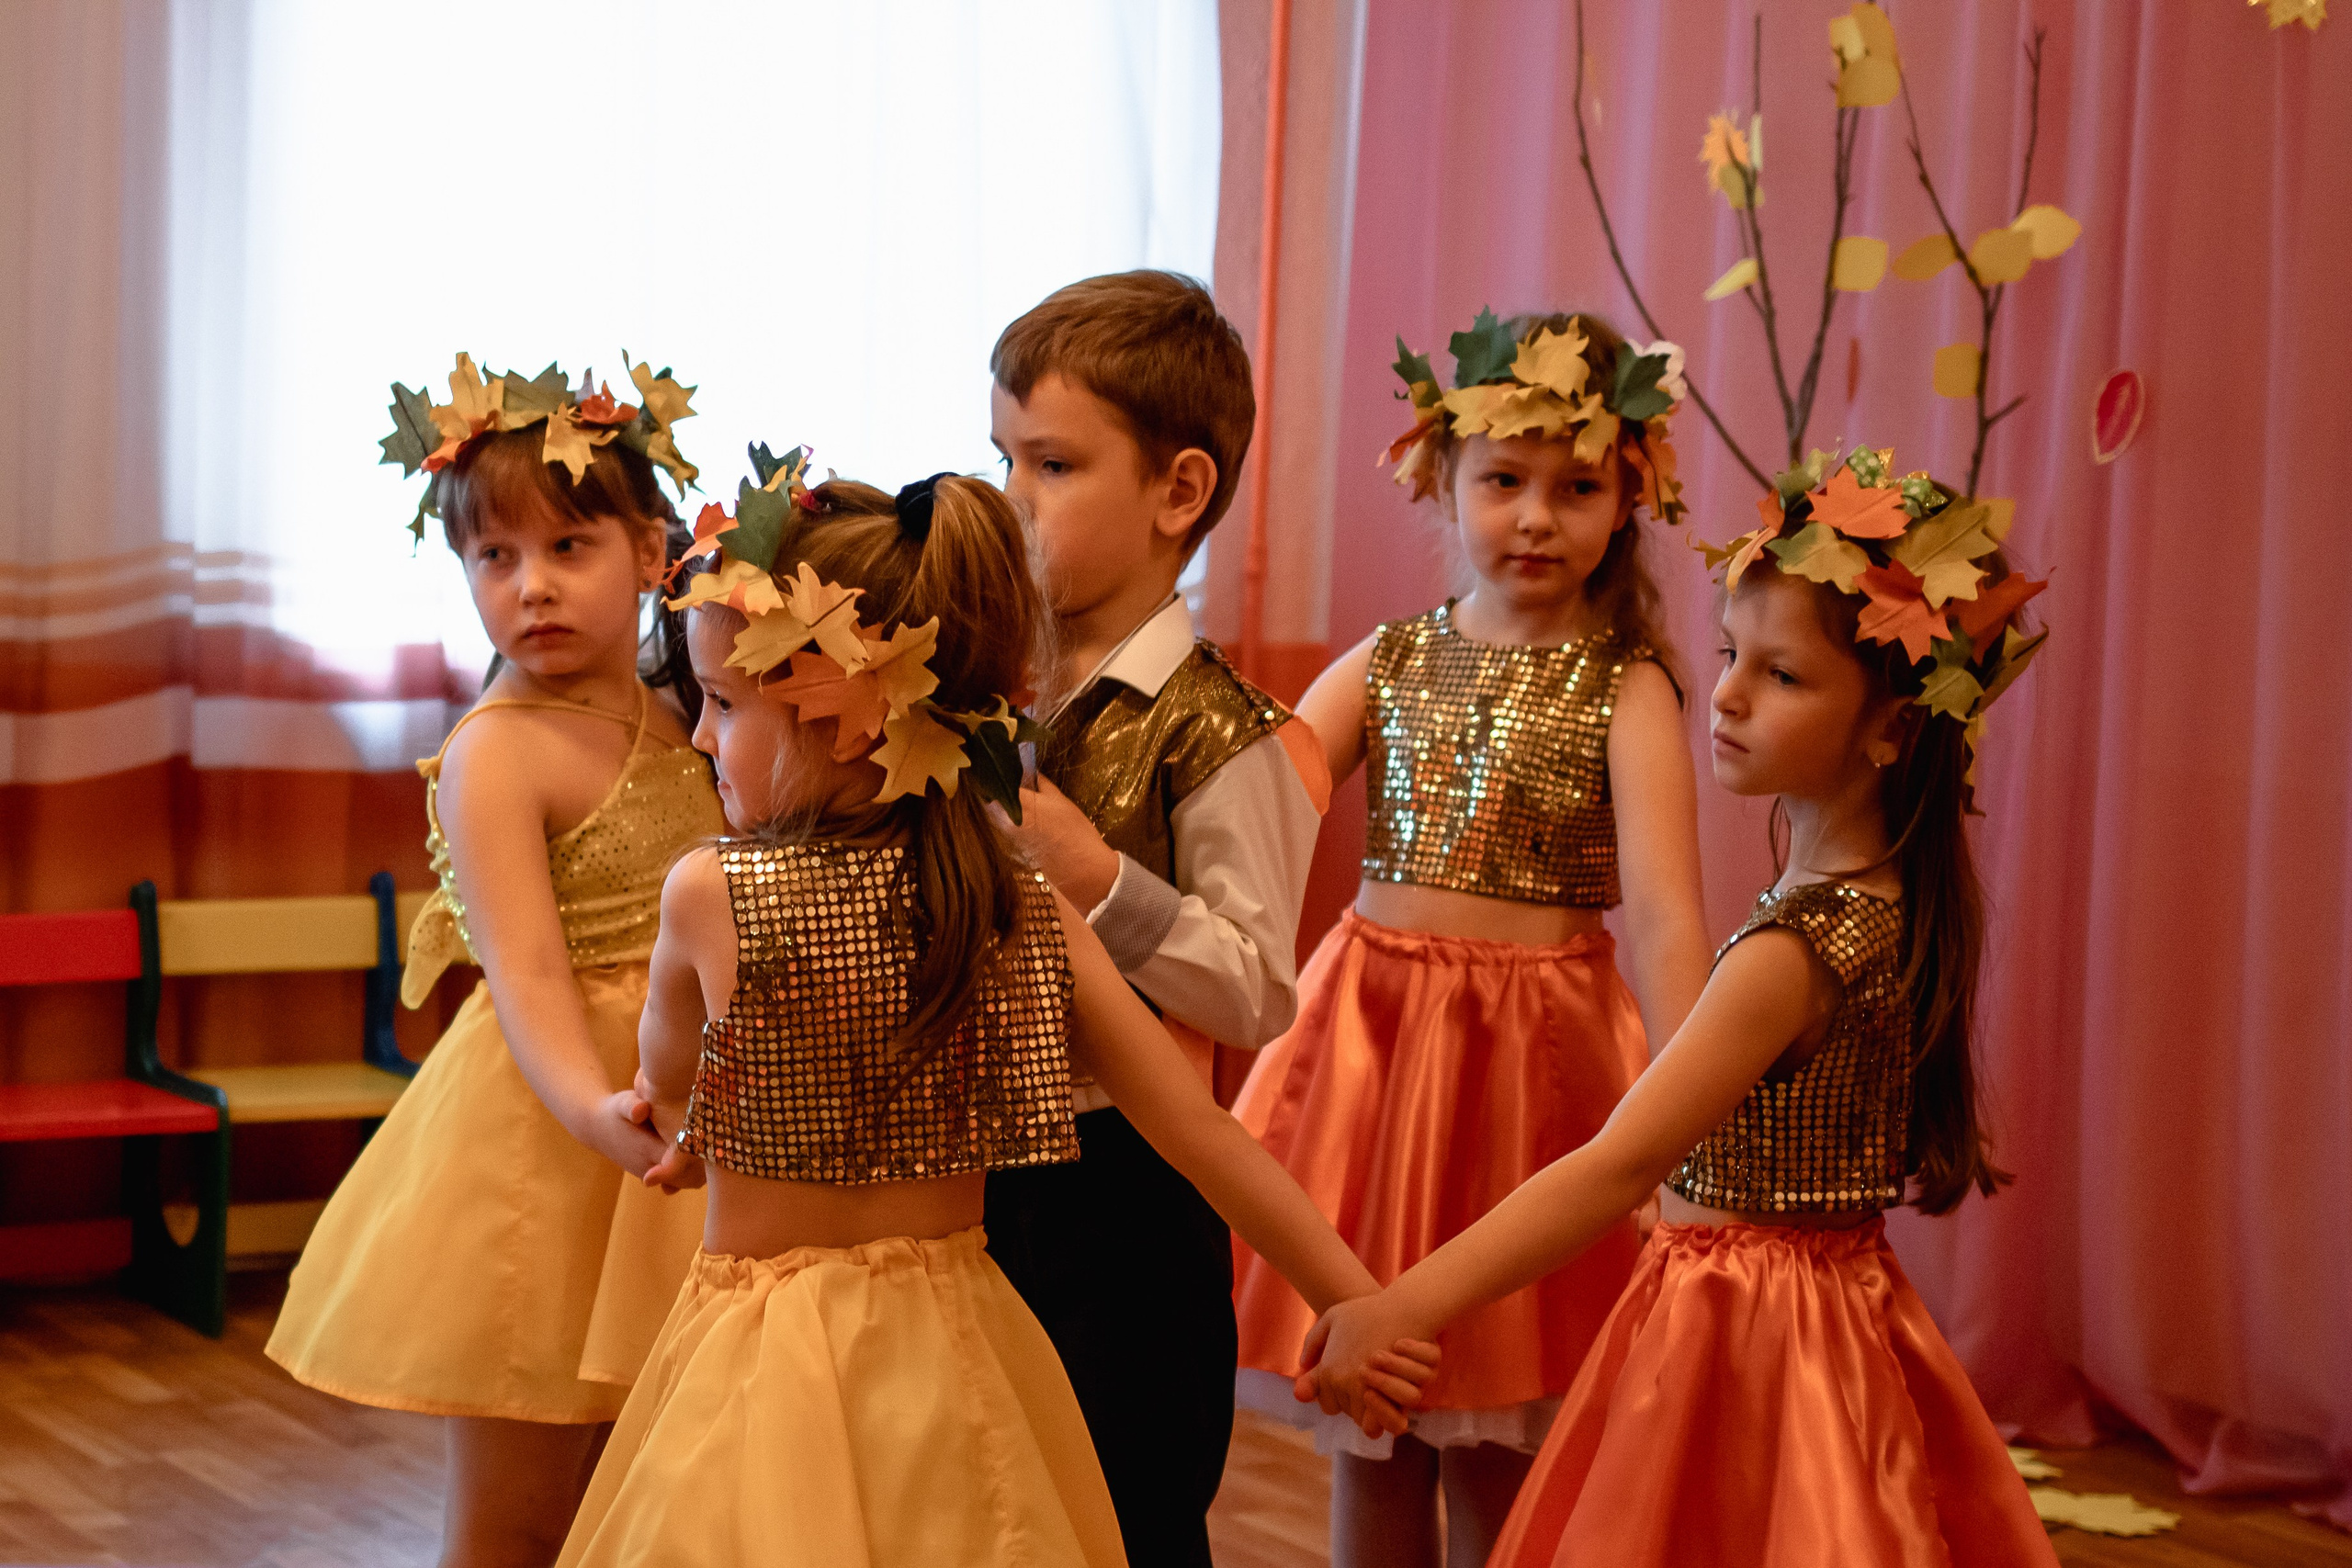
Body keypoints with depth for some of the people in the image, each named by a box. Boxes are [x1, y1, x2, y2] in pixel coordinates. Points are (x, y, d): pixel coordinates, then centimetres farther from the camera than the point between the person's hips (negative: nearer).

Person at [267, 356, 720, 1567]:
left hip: (673, 1125, 6)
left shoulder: (684, 721, 8)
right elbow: (527, 977, -26)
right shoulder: (498, 754, -13)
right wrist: (600, 1114, -40)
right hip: (542, 1147, -6)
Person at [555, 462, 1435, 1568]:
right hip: (951, 1353, 5)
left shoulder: (710, 895, -16)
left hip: (768, 1367, -4)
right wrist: (1356, 1302, 4)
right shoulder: (1025, 905, -5)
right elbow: (1198, 1127, -4)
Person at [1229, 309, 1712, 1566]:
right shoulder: (1386, 664, 7)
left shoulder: (1624, 691, -6)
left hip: (1530, 1050, -3)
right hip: (1368, 1031, 4)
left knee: (1493, 1459, 5)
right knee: (1363, 1450, 10)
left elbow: (1665, 914, -16)